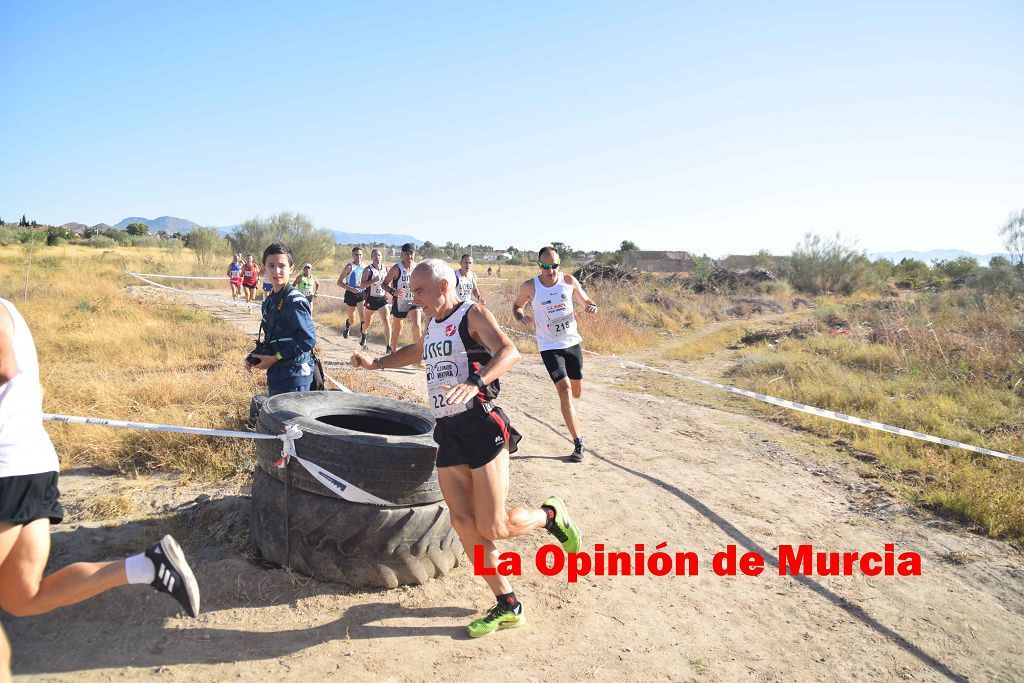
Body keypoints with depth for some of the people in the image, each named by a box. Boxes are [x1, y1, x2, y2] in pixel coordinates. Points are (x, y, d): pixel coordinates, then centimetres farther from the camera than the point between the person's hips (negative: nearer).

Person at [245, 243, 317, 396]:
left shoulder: (295, 301, -15)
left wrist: (275, 358, -18)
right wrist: (255, 357, 3)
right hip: (276, 374, 9)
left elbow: (308, 339, -21)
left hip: (293, 378, -9)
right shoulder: (269, 301, 12)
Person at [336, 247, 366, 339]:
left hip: (362, 294, 3)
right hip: (351, 294, -3)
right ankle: (347, 329, 44)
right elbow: (339, 282, -13)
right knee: (352, 319, 11)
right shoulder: (350, 267, -11)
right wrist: (352, 289, -24)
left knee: (363, 315, -18)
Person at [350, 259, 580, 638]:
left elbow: (509, 352, -25)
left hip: (480, 426, -8)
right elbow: (416, 351, 40)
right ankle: (507, 606, 16)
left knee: (492, 528, -8)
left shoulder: (472, 314, -7)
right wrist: (377, 362, 30)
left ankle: (550, 514, 22)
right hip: (448, 432, 8)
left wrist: (475, 383, -40)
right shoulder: (432, 325, 17)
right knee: (464, 525, 3)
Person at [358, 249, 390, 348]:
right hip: (371, 299, -2)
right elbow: (363, 285, -21)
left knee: (386, 322, -14)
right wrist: (375, 280, -32)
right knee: (368, 323, 16)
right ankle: (363, 332, 52)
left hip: (383, 299, 2)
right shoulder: (368, 270, -11)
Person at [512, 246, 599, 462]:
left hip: (573, 342, 3)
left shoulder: (569, 281, -2)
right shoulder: (529, 287, -7)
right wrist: (521, 317, -12)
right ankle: (578, 443, -11)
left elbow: (585, 300, 11)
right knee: (564, 390, -16)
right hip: (549, 346, -3)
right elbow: (517, 305, 10)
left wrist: (591, 306, -12)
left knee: (577, 392, 12)